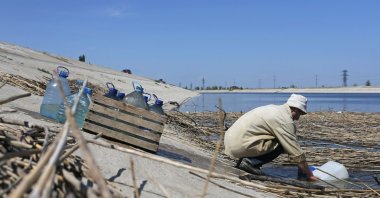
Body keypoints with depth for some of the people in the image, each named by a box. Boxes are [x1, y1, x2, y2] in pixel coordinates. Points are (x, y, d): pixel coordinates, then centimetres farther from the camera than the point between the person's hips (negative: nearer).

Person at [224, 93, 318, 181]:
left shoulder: (275, 109, 17)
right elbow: (296, 153, -9)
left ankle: (247, 159, 10)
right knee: (281, 145, -8)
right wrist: (310, 175, 2)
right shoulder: (285, 120, -11)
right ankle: (250, 162, -9)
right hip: (240, 146, -9)